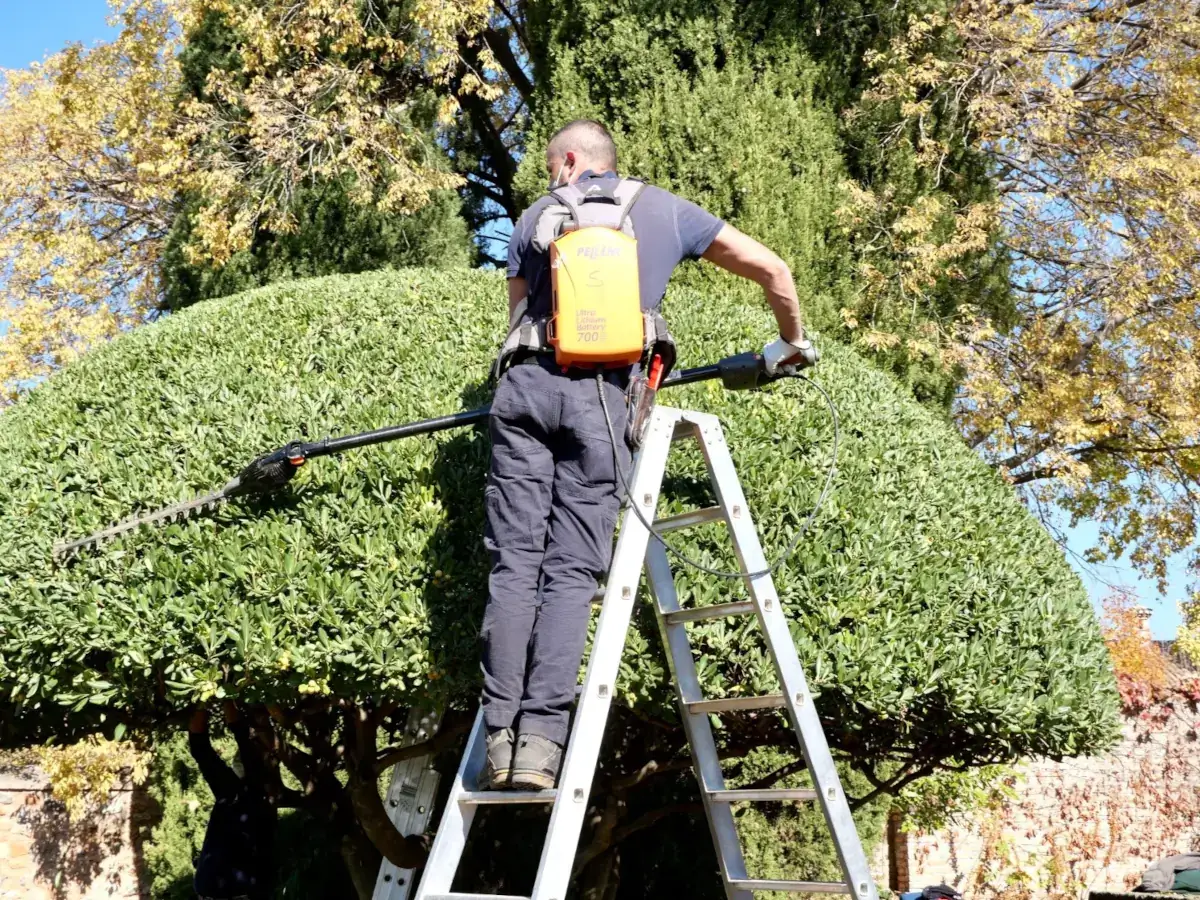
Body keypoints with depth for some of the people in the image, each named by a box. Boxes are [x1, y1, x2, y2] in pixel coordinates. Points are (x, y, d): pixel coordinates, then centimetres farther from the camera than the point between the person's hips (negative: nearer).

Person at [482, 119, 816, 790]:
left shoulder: (537, 217, 22)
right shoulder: (664, 209, 20)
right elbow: (772, 268, 18)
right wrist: (792, 342, 33)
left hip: (527, 385, 1)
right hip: (602, 398, -1)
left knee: (515, 563, 1)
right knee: (573, 572, -1)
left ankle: (502, 735, -6)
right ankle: (541, 740, -12)